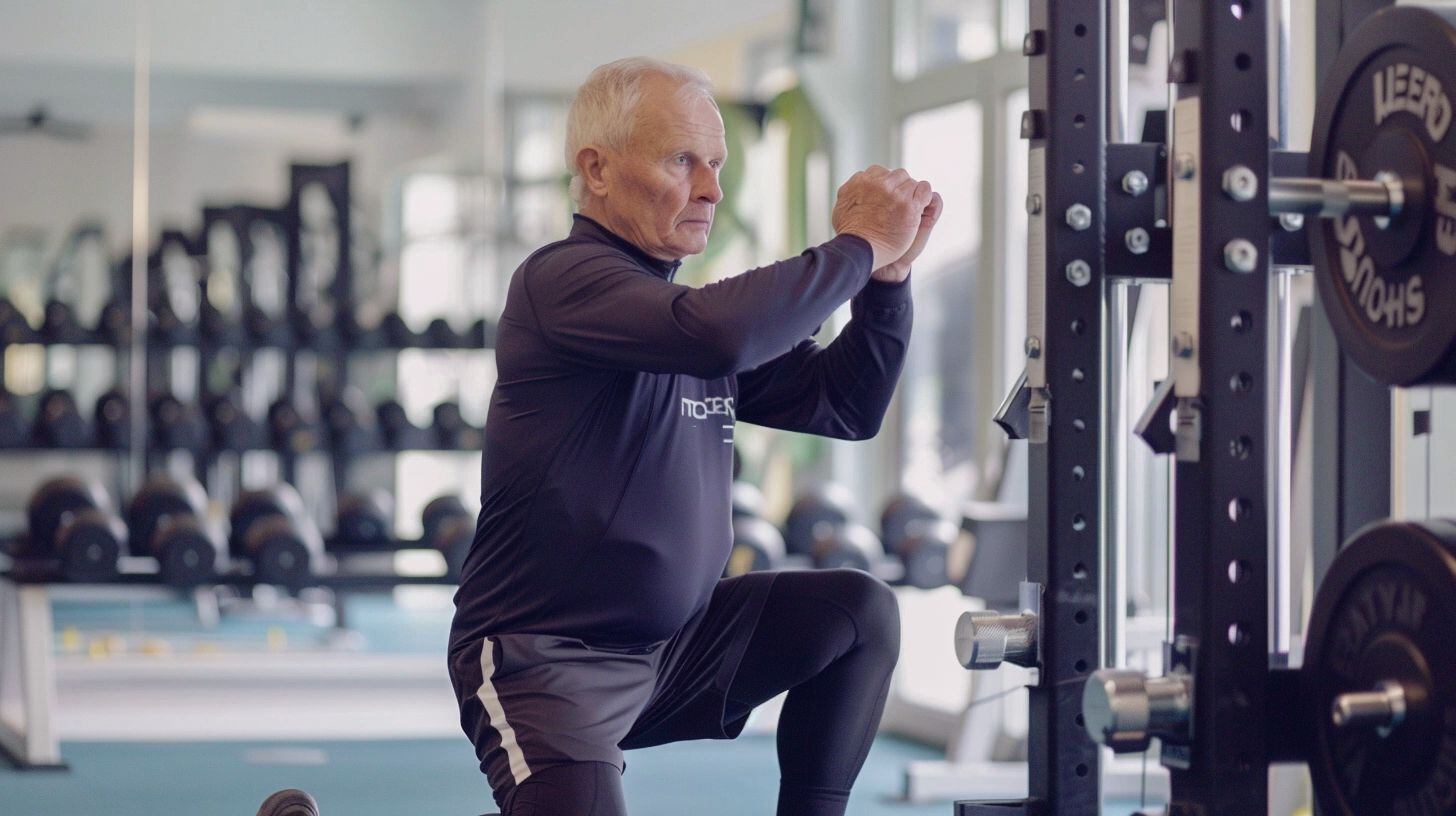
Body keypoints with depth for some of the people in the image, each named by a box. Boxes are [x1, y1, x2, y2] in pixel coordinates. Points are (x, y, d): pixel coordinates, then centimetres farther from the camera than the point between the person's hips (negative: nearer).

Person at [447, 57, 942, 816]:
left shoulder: (679, 302, 13)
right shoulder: (564, 280, -14)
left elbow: (845, 406, 11)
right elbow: (718, 334, -33)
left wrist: (888, 272, -4)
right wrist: (858, 245, -20)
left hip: (672, 643, 9)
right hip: (547, 662, -8)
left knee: (860, 611, 0)